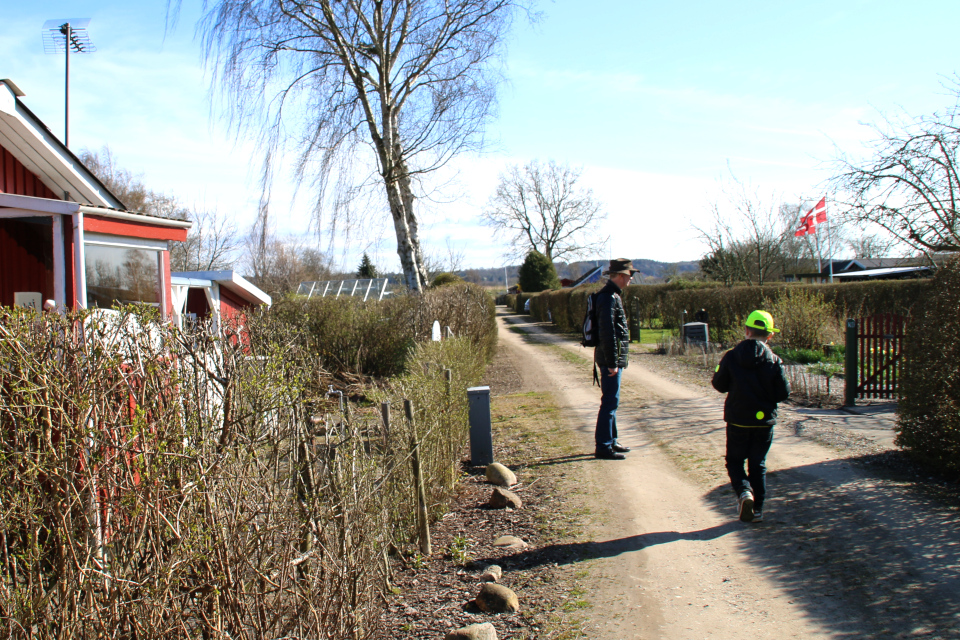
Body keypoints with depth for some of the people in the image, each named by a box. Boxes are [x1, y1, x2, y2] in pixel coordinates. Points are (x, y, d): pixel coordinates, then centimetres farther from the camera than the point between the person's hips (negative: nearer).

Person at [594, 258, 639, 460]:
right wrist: (612, 363, -22)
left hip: (614, 357, 10)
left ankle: (610, 441, 27)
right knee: (610, 402, -7)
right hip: (611, 358, -10)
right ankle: (603, 447, -2)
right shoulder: (609, 297, -17)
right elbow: (607, 332, -22)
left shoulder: (612, 295, 15)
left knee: (610, 401, 17)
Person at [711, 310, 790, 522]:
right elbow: (783, 393, -6)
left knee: (734, 461, 14)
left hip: (737, 421, -1)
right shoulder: (773, 361, -9)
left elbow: (719, 384, -1)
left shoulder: (731, 356, -9)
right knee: (758, 465, 13)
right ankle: (757, 510, 14)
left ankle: (744, 491, -11)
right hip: (764, 421, 1)